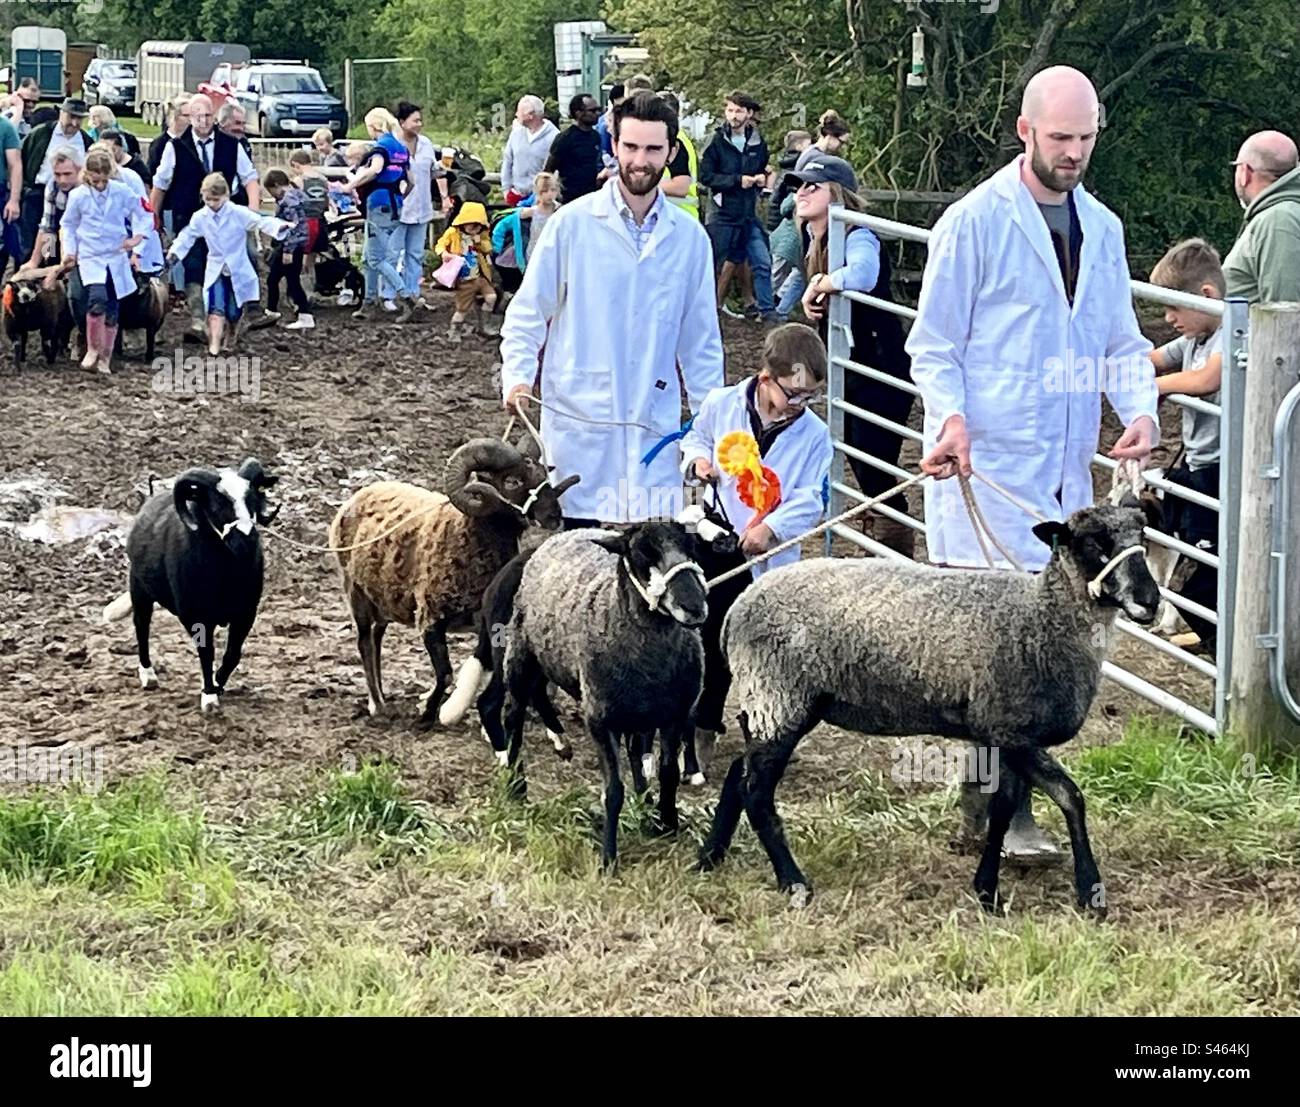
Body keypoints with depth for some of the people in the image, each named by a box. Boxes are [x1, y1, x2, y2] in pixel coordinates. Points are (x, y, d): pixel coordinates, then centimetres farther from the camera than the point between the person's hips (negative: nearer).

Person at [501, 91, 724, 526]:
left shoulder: (689, 237, 7)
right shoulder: (572, 224, -1)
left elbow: (701, 340, 14)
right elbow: (526, 314, 3)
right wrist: (517, 377, -12)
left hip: (655, 424, 2)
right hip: (578, 421, -2)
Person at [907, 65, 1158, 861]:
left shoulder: (1101, 228, 12)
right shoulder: (975, 222, -7)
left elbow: (1119, 341, 17)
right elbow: (933, 345, -5)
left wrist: (1140, 408, -3)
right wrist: (951, 417, -23)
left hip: (1065, 469, 7)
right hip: (985, 467, -7)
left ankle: (984, 797, 19)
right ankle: (1007, 815, -8)